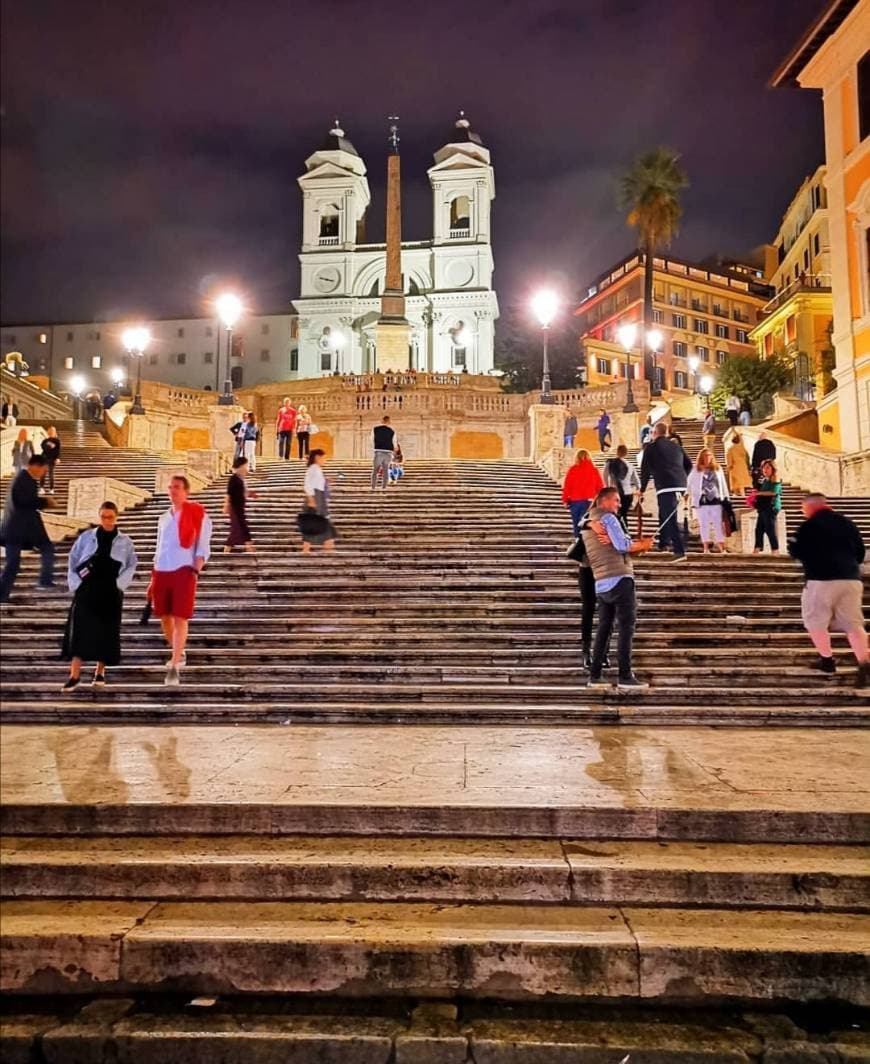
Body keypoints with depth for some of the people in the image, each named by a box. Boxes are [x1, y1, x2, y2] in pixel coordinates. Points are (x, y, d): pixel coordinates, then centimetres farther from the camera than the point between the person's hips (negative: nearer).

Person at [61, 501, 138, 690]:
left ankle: (100, 672, 19)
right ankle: (74, 675, -5)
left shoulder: (125, 541, 4)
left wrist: (120, 583, -7)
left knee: (106, 631, 5)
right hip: (87, 590, 0)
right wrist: (75, 584, -2)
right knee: (80, 630, -6)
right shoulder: (86, 537, 5)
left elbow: (132, 565, 6)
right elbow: (73, 561, 8)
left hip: (111, 593, 0)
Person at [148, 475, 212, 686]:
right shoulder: (164, 518, 17)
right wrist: (153, 579, 17)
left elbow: (203, 547, -5)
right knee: (164, 617, 12)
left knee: (180, 619, -9)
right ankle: (179, 653, 34)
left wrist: (195, 571, -17)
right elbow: (159, 549, 20)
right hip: (162, 572, 6)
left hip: (184, 571, -6)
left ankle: (174, 668, -8)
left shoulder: (199, 515, -1)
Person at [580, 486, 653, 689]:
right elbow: (622, 546, -11)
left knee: (604, 628, 9)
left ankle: (595, 675, 8)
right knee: (626, 628, -5)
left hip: (601, 583, 8)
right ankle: (625, 676, -6)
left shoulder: (586, 524, 20)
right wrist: (642, 546, 3)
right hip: (619, 580, -8)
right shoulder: (608, 517, -4)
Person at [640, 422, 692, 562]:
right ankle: (663, 542, 34)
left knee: (670, 519, -8)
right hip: (680, 486, 7)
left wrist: (642, 489, 11)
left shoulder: (651, 448, 3)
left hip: (665, 487, -6)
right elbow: (689, 464, 20)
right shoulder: (676, 446, 19)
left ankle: (679, 551, -16)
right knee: (665, 514, 24)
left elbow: (645, 469, 2)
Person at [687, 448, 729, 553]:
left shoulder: (717, 468, 12)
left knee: (718, 524, 0)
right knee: (704, 524, 2)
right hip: (702, 501, -1)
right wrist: (690, 495, -7)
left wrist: (726, 498, 8)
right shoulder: (696, 470, 4)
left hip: (716, 500, 2)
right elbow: (689, 483, 3)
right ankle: (706, 548, 6)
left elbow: (723, 484, 12)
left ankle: (721, 546, 2)